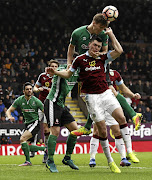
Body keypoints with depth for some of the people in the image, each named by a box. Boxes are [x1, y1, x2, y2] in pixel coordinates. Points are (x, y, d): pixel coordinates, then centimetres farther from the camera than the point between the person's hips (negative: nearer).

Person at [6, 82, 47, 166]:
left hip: (35, 123, -6)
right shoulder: (19, 100, -2)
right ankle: (45, 149, 19)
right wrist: (9, 116, -24)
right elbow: (9, 110, 0)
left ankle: (28, 161, -17)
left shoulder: (36, 101, -10)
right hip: (27, 124, 6)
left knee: (22, 139, -24)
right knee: (26, 146, 1)